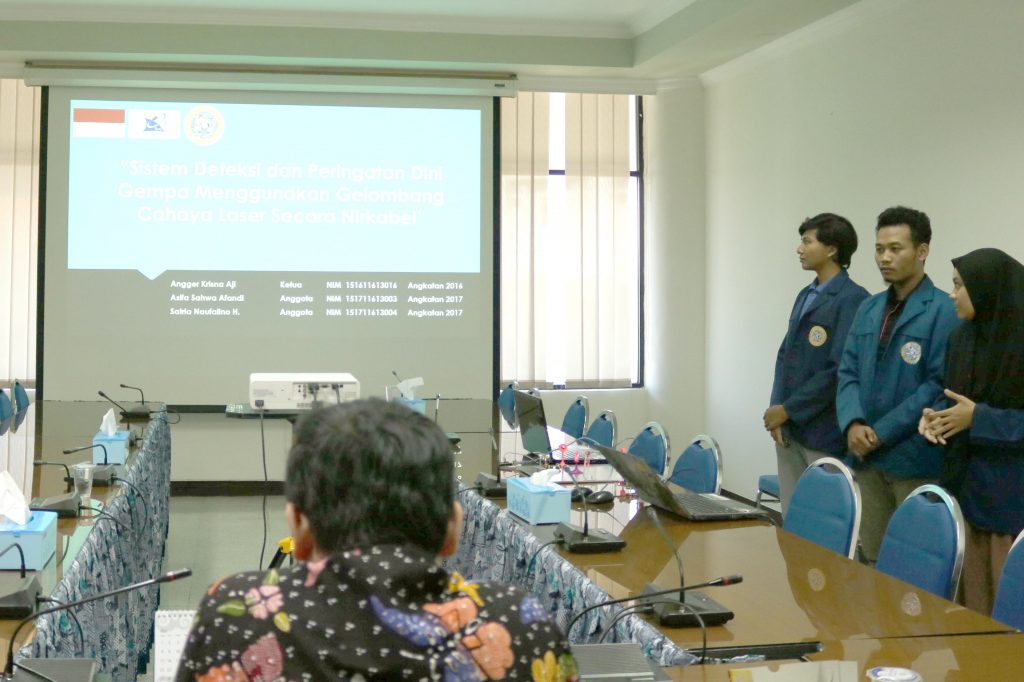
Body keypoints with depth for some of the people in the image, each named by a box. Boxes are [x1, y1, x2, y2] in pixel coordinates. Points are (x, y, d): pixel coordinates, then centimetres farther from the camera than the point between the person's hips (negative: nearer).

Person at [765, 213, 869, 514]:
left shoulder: (852, 298, -12)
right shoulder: (805, 295, 15)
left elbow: (840, 369, -17)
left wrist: (788, 409, -12)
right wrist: (777, 410, 2)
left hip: (824, 434, -8)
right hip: (789, 428, 8)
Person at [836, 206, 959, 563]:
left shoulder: (944, 311, -8)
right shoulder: (868, 308, 14)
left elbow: (939, 385, -14)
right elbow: (848, 373, 10)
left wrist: (883, 433, -15)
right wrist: (853, 424, -9)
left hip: (915, 458, -6)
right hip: (868, 455, 6)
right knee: (871, 558, 12)